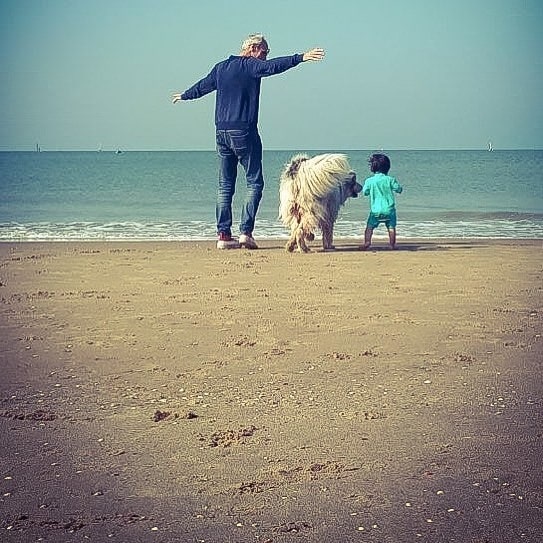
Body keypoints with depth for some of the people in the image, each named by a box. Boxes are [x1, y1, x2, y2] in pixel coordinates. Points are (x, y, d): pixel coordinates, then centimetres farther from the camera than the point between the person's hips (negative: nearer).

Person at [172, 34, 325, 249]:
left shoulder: (220, 68, 17)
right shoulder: (250, 66, -4)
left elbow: (202, 86, 32)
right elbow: (274, 66, -22)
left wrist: (184, 96, 50)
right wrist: (302, 57, -30)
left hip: (221, 132, 7)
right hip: (244, 131, -7)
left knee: (225, 185, 8)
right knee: (254, 182, -1)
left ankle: (223, 235, 5)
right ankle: (246, 232, -10)